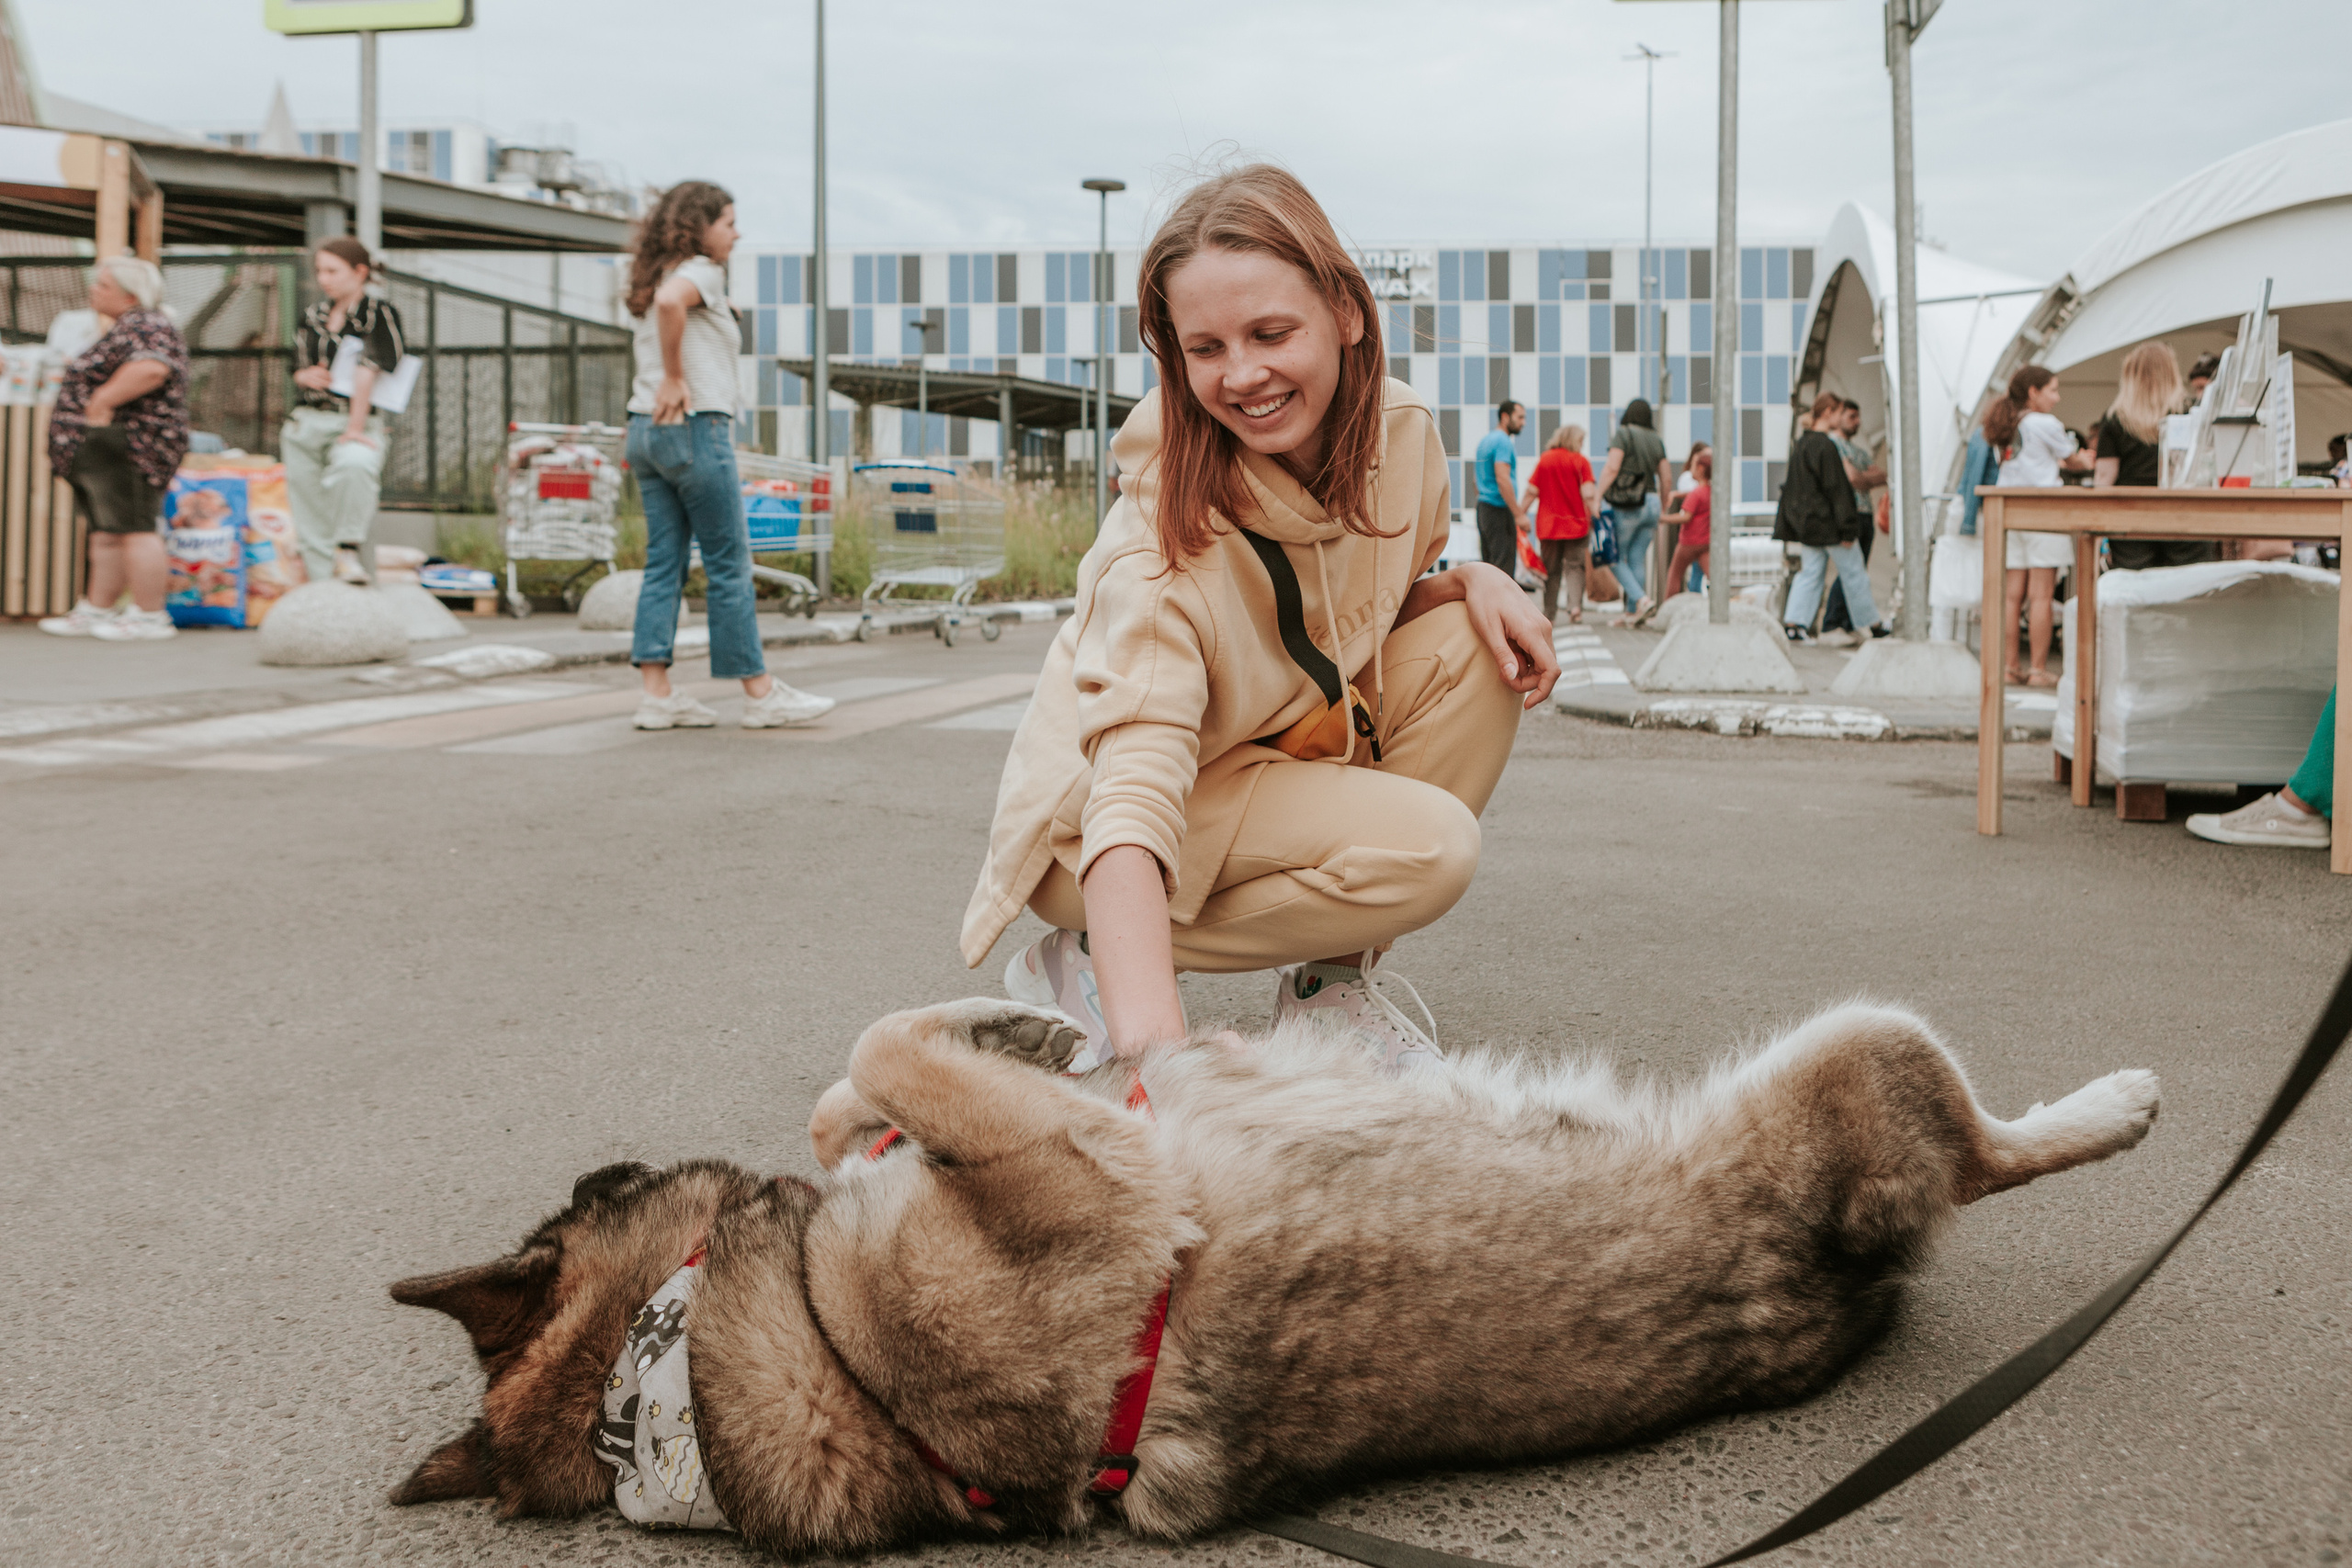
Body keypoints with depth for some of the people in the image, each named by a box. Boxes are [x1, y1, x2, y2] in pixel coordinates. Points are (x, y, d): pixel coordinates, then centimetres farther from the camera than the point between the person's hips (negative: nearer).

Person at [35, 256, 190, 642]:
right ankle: (95, 611, 18)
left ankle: (150, 617, -6)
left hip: (126, 447, -11)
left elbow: (151, 368, -33)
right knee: (105, 534, 13)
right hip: (105, 453, 11)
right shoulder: (127, 328, 21)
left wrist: (101, 402, -24)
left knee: (133, 530, -9)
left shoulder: (142, 327, -14)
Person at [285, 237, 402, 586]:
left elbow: (368, 372, -15)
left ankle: (348, 550, -25)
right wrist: (305, 376, -3)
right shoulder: (314, 313, 14)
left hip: (356, 422, -6)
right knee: (310, 512, 2)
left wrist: (354, 430, -23)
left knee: (355, 465, -38)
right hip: (306, 422, 6)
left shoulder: (378, 312, -5)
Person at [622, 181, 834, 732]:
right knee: (729, 564, -3)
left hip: (647, 430, 9)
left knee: (664, 562, 7)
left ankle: (657, 695, 3)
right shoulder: (702, 271, -8)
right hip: (694, 428, -9)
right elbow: (670, 301, -29)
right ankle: (760, 694, 3)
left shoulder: (652, 280, 18)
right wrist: (674, 378, -21)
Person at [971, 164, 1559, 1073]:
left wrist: (1471, 582, -15)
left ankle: (1331, 978, -4)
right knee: (1430, 843, -27)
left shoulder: (1401, 435, -12)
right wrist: (1153, 1050, -57)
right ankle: (1083, 964, -11)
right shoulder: (1166, 540, -32)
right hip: (1091, 837, -7)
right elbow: (1131, 801, -42)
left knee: (1478, 652, -15)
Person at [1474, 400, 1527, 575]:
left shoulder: (1485, 441, 19)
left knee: (1487, 564, 10)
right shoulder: (1503, 441, -11)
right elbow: (1502, 479, -21)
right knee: (1504, 566, -11)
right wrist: (1518, 514, -21)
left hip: (1483, 508, 10)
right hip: (1499, 510, -10)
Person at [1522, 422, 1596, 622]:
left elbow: (1531, 492, 2)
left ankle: (1550, 614, 10)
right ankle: (1575, 606, -17)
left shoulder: (1544, 460, 4)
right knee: (1575, 566, 4)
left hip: (1548, 525, 2)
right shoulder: (1581, 461, -4)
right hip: (1576, 523, -2)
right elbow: (1588, 494, -11)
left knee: (1552, 570, 10)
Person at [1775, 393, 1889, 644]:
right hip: (1827, 522, -8)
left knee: (1810, 572, 9)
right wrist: (1846, 529, -17)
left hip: (1806, 523, 8)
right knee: (1854, 573, 4)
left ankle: (1793, 622, -2)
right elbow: (1835, 489, -19)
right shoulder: (1825, 446, -18)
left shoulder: (1800, 442, 9)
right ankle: (1874, 625, 14)